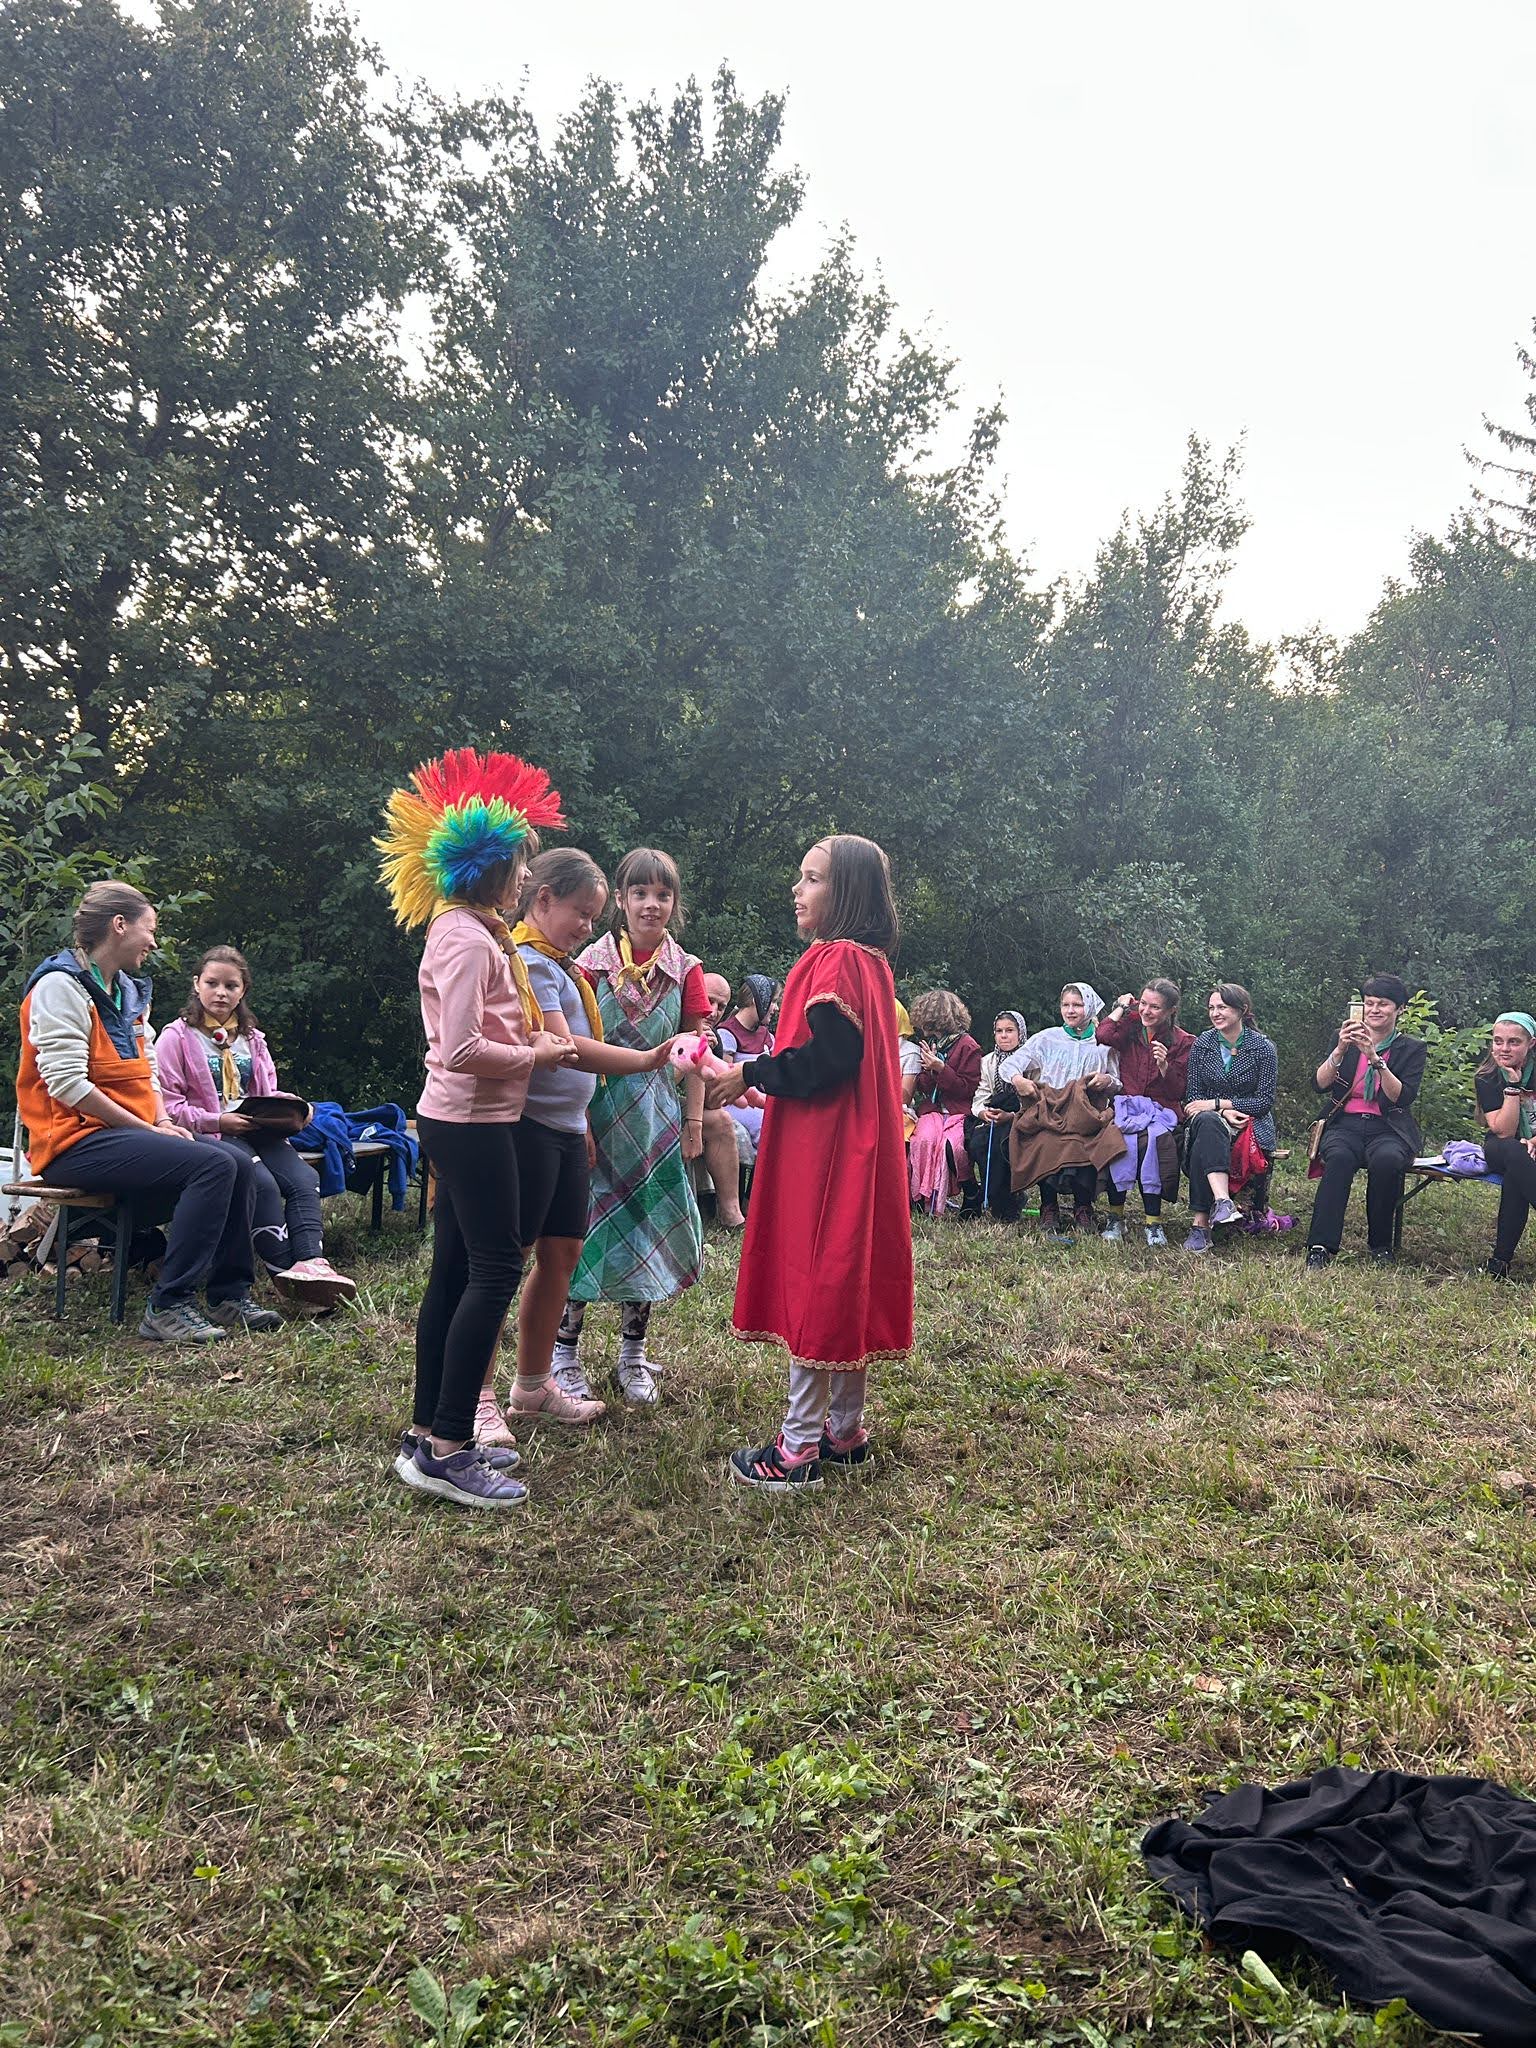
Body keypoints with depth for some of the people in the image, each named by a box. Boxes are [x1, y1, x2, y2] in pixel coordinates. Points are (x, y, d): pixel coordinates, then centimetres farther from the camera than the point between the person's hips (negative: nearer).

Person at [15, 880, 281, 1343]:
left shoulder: (129, 992, 18)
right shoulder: (61, 986, -10)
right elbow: (67, 1083, -19)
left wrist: (164, 1122, -2)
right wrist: (146, 1129, -17)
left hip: (125, 1132, 9)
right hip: (75, 1141, -9)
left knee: (239, 1163, -8)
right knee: (213, 1165, -25)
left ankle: (229, 1296, -1)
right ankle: (168, 1307, -23)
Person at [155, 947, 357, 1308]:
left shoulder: (251, 1038, 22)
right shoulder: (178, 1036, 3)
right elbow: (167, 1105, -6)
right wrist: (218, 1121, -17)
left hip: (257, 1129, 5)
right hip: (210, 1136, -5)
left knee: (304, 1178, -23)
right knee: (263, 1183, -32)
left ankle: (311, 1262, -34)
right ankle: (284, 1270, -27)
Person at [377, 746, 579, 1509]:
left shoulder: (467, 932, 15)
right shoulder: (468, 940, -16)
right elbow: (462, 1049, -24)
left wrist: (533, 1040, 8)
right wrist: (535, 1056, -12)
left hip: (459, 1121, 10)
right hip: (472, 1124, -10)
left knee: (455, 1271, 12)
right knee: (495, 1270, -8)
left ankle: (429, 1433, 19)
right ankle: (447, 1450, -4)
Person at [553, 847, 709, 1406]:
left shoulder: (685, 971, 2)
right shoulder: (593, 962, -6)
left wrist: (693, 1123, 2)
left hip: (657, 1119, 3)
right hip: (597, 1114, -2)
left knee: (646, 1231, 9)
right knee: (585, 1227, 0)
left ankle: (633, 1353, 23)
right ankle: (564, 1352, 12)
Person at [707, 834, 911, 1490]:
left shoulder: (835, 960, -15)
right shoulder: (871, 961, 14)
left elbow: (826, 1060, -23)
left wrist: (751, 1074, -12)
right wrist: (765, 1075, 16)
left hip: (823, 1149, -10)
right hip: (858, 1146, 10)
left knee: (812, 1282, -3)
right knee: (847, 1284, 14)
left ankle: (800, 1446, 4)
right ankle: (845, 1431, 23)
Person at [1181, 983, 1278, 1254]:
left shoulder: (1262, 1047, -1)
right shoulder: (1203, 1043, 7)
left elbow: (1264, 1101, -5)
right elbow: (1193, 1095, 6)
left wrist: (1215, 1104, -13)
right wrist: (1223, 1112, -15)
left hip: (1251, 1125, -2)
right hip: (1211, 1121, 2)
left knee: (1203, 1145, -35)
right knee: (1207, 1123, -38)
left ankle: (1200, 1223, -40)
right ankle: (1222, 1201, -53)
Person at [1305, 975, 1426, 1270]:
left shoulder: (1412, 1049, 8)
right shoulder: (1347, 1039, 14)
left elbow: (1403, 1097, -7)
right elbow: (1320, 1085, 2)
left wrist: (1375, 1058, -17)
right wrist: (1340, 1050, -13)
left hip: (1388, 1129, -1)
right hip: (1345, 1125, 1)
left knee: (1386, 1159, -36)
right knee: (1339, 1157, -35)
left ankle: (1380, 1246, -17)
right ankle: (1320, 1248, -39)